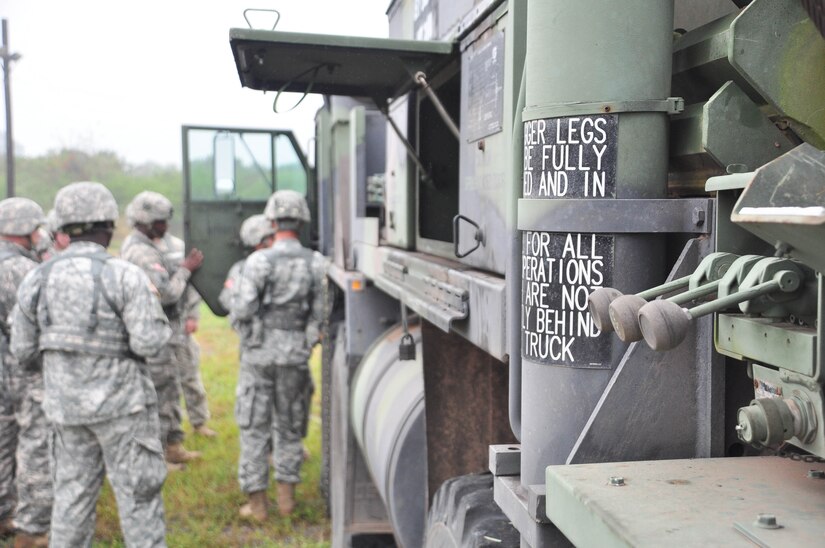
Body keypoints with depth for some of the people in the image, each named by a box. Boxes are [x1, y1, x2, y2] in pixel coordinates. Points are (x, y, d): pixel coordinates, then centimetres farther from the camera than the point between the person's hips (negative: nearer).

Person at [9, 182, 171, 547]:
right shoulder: (125, 276, -16)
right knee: (138, 492, 6)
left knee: (73, 495, 16)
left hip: (67, 405, 5)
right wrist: (159, 324, 1)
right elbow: (149, 343, -21)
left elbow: (24, 349, 5)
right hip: (120, 402, -5)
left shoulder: (36, 279, -1)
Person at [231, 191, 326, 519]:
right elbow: (320, 314, -1)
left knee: (254, 427, 8)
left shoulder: (259, 261, -12)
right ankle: (286, 496, 20)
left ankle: (257, 503, 13)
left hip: (259, 354, -2)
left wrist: (238, 315, 7)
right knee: (290, 426, 16)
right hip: (295, 356, 3)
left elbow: (242, 312, -16)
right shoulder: (316, 264, -3)